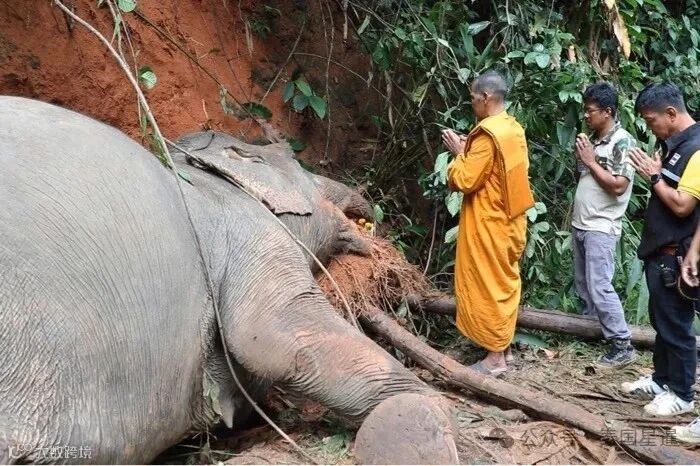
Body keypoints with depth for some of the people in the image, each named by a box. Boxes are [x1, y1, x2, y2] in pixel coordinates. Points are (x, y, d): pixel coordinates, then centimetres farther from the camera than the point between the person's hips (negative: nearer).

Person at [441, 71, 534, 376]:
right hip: (509, 221, 9)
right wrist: (469, 150, 10)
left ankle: (495, 358, 4)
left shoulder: (488, 134, -21)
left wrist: (459, 153, -5)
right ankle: (501, 344, 24)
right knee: (504, 283, 15)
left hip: (489, 224, -9)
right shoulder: (513, 129, 8)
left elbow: (464, 180, -21)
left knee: (488, 286, -2)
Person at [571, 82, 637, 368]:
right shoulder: (593, 139, 10)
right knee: (582, 283, 16)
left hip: (601, 228, -9)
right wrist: (580, 158, 4)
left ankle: (622, 346, -5)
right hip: (580, 224, 9)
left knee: (599, 287, -11)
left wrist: (590, 161, -15)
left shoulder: (623, 142, -13)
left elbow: (618, 186, -21)